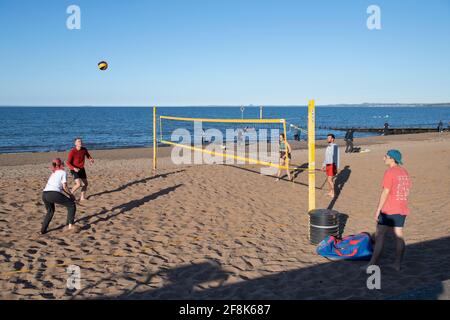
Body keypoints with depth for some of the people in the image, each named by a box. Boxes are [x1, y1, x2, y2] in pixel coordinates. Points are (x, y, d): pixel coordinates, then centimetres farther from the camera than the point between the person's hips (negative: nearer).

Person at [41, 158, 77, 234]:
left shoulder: (53, 173, 30)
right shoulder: (63, 172, 10)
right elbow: (64, 187, 2)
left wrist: (68, 194, 30)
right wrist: (71, 195, 14)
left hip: (44, 194, 7)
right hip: (54, 194, -7)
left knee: (50, 211, 32)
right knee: (71, 205, 10)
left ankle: (43, 230, 27)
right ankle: (70, 225, 2)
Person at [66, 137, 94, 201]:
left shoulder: (84, 149, -6)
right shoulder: (72, 152, -20)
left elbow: (88, 156, 12)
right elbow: (68, 163, -17)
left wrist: (91, 159, -12)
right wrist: (74, 168, -34)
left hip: (82, 169, 6)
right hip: (74, 170, -6)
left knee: (86, 184, 11)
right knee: (78, 184, -20)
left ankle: (82, 197, 24)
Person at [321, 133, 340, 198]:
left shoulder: (335, 146, -13)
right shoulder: (328, 147, 13)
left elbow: (337, 157, -15)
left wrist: (337, 168, -18)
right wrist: (323, 165, 22)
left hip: (332, 165, -8)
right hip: (328, 165, 8)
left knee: (330, 179, -10)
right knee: (329, 179, 12)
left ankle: (333, 193, 0)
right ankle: (331, 192, 22)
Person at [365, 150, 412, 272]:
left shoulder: (389, 172, -14)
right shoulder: (405, 172, 10)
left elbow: (385, 192, -17)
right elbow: (407, 190, 14)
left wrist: (378, 210, -13)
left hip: (388, 210, -8)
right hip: (402, 210, 8)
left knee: (379, 236, -4)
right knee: (399, 236, 12)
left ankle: (373, 264, -3)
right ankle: (398, 264, 16)